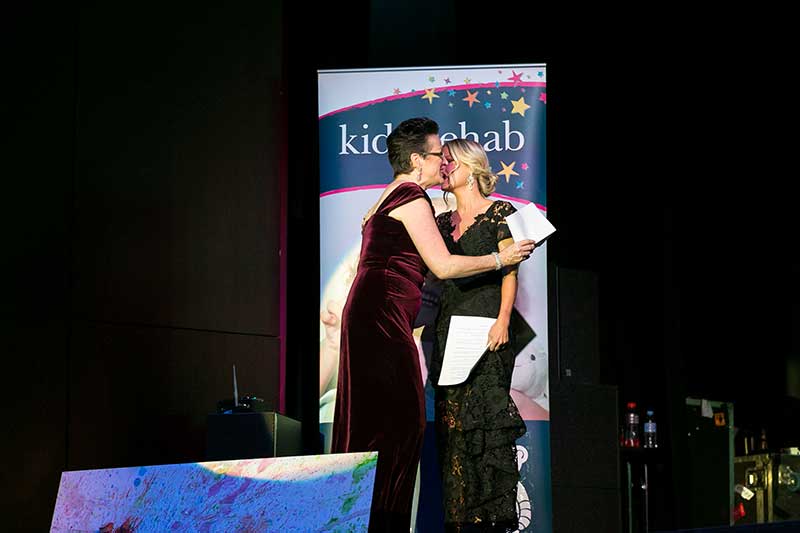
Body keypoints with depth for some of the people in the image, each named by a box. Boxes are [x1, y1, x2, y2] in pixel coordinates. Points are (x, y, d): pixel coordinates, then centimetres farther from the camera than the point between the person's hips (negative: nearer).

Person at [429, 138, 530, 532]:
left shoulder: (499, 213, 2)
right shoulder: (443, 222, 19)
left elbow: (509, 271, -6)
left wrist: (502, 319, -16)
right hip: (449, 326, 6)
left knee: (485, 415, -11)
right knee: (453, 419, 2)